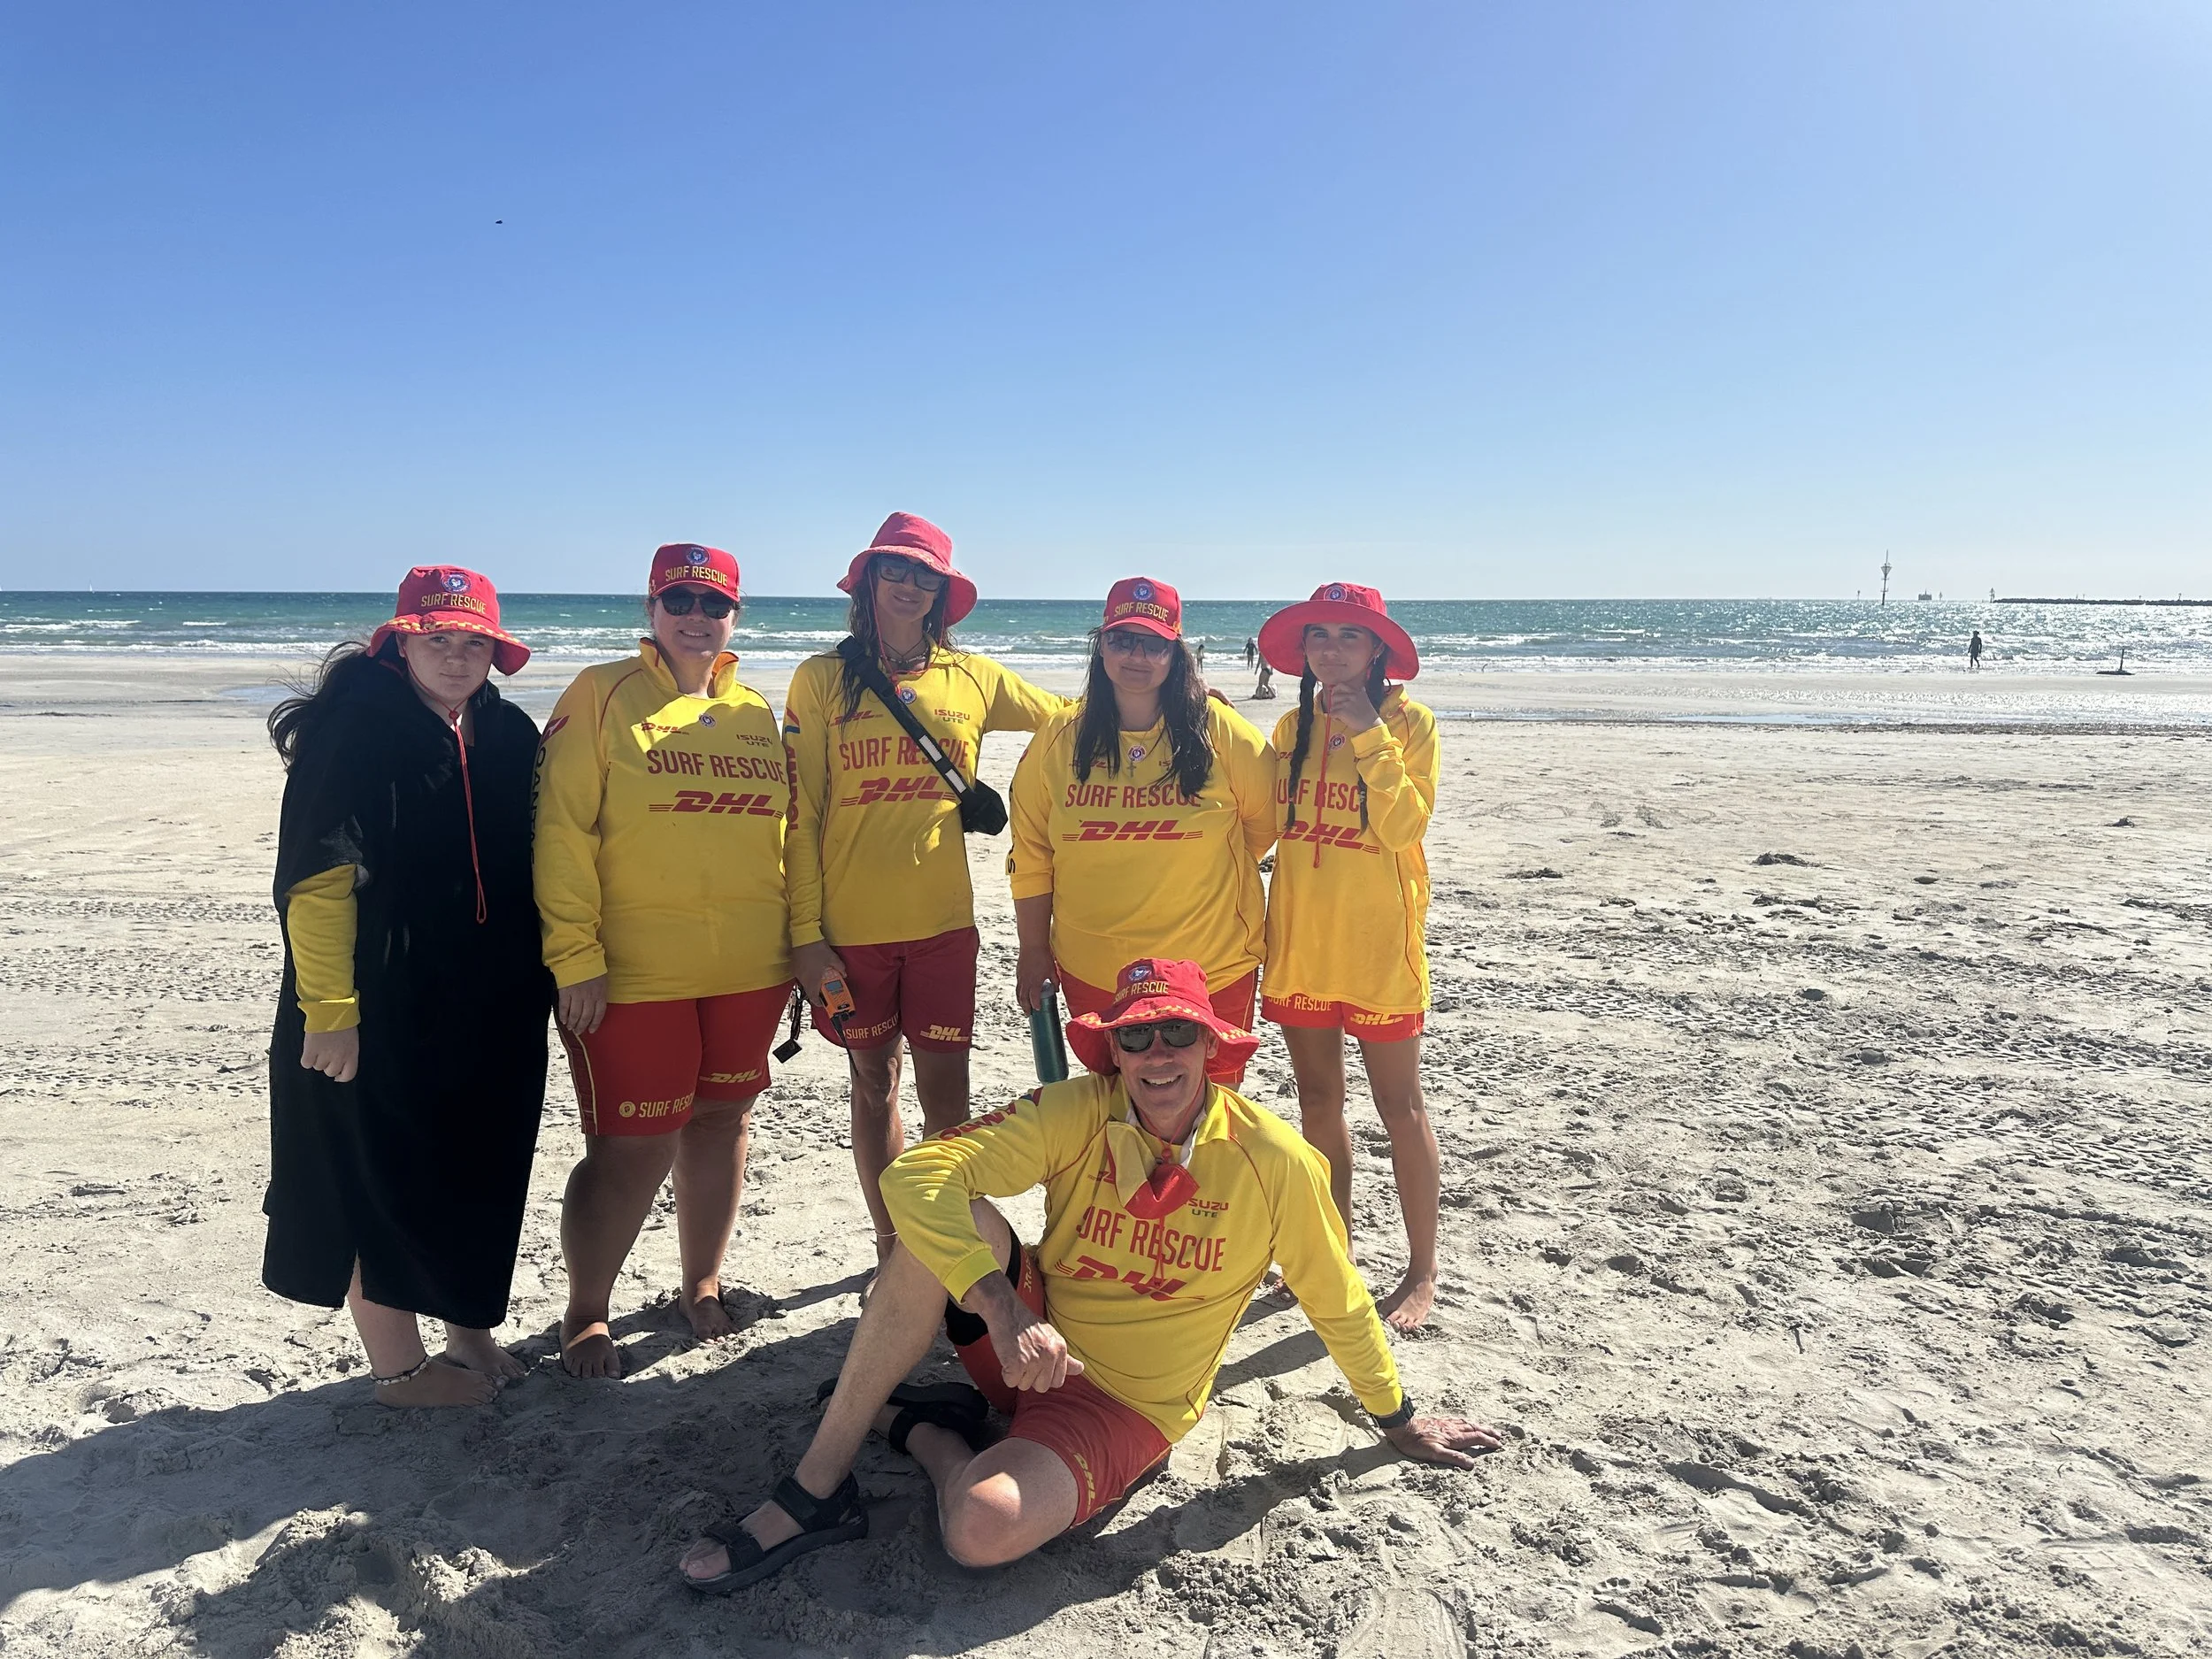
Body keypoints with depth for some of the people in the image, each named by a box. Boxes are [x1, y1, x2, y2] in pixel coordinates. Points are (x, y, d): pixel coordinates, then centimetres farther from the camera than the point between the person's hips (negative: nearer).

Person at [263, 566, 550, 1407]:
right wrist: (329, 1010, -21)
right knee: (385, 1180, 7)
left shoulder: (508, 733, 7)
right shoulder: (355, 730, -13)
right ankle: (398, 1365, 22)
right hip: (383, 1011, -6)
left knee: (480, 1174, 16)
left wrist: (545, 975, 12)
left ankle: (469, 1328, 34)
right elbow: (316, 879, -17)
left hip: (494, 1010, 6)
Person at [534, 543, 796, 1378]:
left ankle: (702, 1284, 35)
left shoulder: (754, 712, 11)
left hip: (748, 971, 5)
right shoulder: (601, 696, -4)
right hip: (633, 977, -5)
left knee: (722, 1122, 15)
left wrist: (799, 940, 13)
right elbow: (562, 832, -9)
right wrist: (576, 957, -14)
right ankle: (585, 1314, 23)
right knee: (632, 1149, 1)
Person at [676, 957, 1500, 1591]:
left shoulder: (1275, 1161, -15)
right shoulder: (1076, 1114, -13)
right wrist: (1004, 1310, -35)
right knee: (950, 1223, -28)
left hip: (1125, 1403, -2)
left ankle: (915, 1423, 5)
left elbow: (1338, 1305, 0)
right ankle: (817, 1488, -15)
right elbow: (917, 1174, -24)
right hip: (1030, 1348, 2)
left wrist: (1400, 1424, 12)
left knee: (984, 1527, -32)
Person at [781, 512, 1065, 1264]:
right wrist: (806, 931, -7)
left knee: (945, 1090, 1)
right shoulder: (822, 679, 0)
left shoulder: (971, 677, 5)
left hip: (942, 920, 1)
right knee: (873, 1085, 12)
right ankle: (891, 1248, 28)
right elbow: (801, 816, -2)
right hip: (850, 924, -1)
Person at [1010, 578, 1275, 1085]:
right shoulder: (1059, 738, -2)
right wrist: (1033, 950, 5)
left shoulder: (1218, 730, -8)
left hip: (1214, 970, -1)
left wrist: (1199, 868, 8)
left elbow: (1265, 819, 5)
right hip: (1092, 973, 2)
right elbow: (1031, 855, 3)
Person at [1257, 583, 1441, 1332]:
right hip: (1300, 940, 5)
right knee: (1317, 1102, 15)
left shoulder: (1409, 722, -7)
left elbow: (1406, 826, -19)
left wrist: (1369, 734, -20)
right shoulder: (1293, 726, 7)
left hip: (1376, 943, -5)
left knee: (1400, 1107, 4)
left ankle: (1422, 1272, 18)